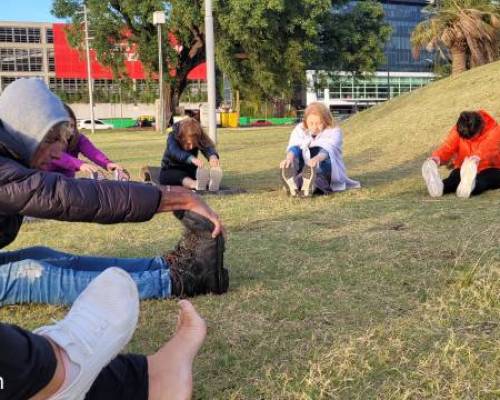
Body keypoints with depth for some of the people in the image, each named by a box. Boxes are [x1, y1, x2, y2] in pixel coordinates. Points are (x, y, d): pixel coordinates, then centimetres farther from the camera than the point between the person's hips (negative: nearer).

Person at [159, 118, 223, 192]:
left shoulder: (199, 139, -14)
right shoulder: (172, 137, -23)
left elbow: (208, 147, -34)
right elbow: (175, 152, -44)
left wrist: (213, 156, -60)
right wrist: (192, 159, -65)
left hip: (190, 170, 3)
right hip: (170, 171, -2)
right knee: (181, 176, -37)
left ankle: (211, 182, -64)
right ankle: (196, 184, -68)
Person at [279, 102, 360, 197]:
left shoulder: (334, 132, -3)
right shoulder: (299, 130, 4)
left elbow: (327, 149, -24)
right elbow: (294, 146, -15)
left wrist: (317, 159, -47)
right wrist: (289, 158, -39)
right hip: (303, 171, 3)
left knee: (317, 150, -28)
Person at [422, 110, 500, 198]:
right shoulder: (457, 131, -6)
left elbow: (487, 146, -39)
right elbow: (447, 147, -21)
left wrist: (477, 157, -63)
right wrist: (436, 158, -46)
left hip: (489, 169, -3)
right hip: (464, 169, 3)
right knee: (454, 176, -32)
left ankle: (470, 186, -73)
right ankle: (439, 186, -66)